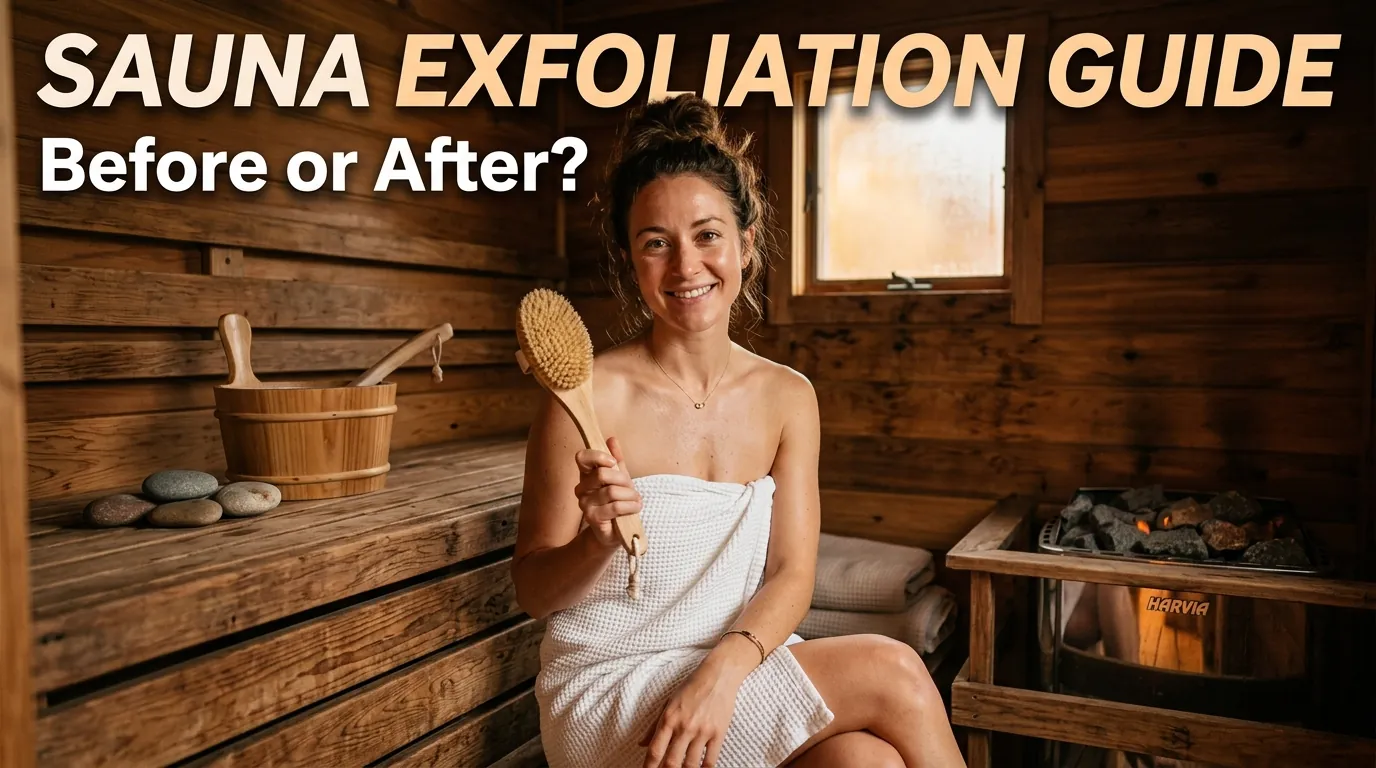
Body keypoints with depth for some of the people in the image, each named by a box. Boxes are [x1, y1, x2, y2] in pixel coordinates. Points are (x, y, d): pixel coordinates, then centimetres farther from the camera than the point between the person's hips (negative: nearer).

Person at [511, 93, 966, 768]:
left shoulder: (788, 397, 1)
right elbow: (532, 594, -5)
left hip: (742, 679, 4)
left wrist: (724, 669, -21)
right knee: (891, 674, -19)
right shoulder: (588, 397, -13)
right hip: (605, 695, -4)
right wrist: (599, 540, -25)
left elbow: (792, 575, -3)